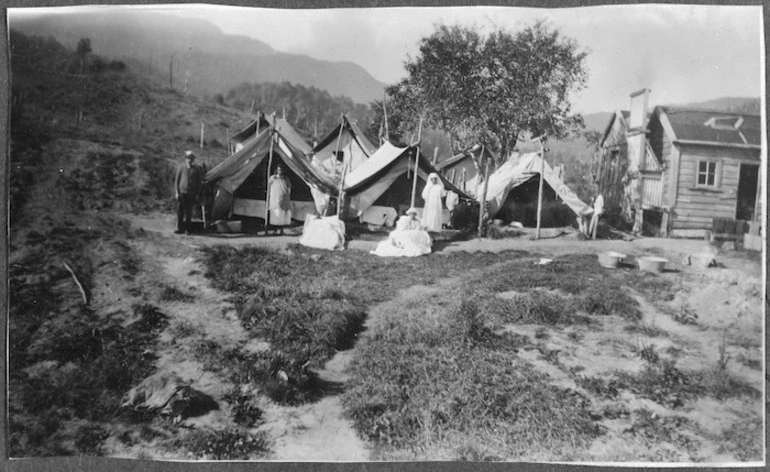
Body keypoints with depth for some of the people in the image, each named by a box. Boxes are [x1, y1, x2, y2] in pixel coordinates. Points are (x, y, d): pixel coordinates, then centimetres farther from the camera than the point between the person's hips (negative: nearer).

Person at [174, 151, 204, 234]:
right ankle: (180, 228, 0)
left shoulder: (197, 169, 6)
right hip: (182, 192, 0)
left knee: (189, 212, 1)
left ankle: (187, 228, 10)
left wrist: (197, 194, 2)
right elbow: (176, 181, 8)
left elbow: (199, 183, 8)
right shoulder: (181, 168, 6)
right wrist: (176, 192, 0)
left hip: (191, 194, 0)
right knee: (180, 211, -5)